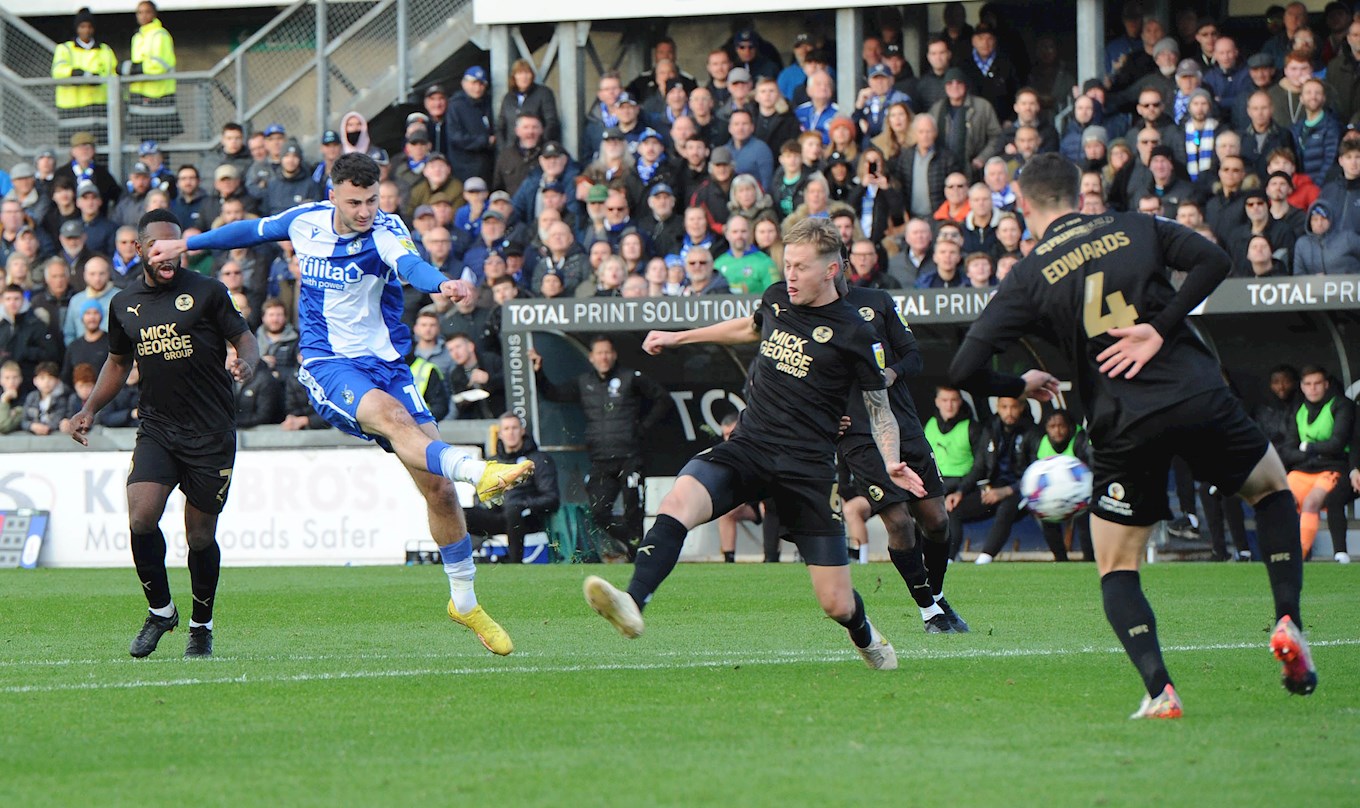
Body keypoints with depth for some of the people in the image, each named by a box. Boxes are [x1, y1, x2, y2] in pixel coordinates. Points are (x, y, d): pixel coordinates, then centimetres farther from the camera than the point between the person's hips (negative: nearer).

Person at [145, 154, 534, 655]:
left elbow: (410, 265, -34)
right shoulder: (306, 221, 1)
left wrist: (441, 283, -57)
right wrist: (184, 245, 32)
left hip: (386, 363, 0)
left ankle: (465, 602, 11)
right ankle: (478, 473, -57)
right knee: (391, 416, -34)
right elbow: (252, 231, 22)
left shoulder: (385, 232, -10)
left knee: (438, 487, -5)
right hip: (327, 364, 0)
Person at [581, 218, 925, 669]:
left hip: (808, 468, -4)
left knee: (836, 604, -1)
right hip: (748, 446, 4)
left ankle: (866, 638, 36)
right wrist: (679, 337, 39)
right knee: (679, 501, -30)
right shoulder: (776, 299, 9)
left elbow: (880, 410, 3)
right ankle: (633, 604, -46)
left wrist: (891, 462, -15)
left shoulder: (853, 334, -4)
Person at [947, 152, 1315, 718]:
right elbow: (1212, 261, -7)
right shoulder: (1136, 229, 9)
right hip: (1198, 397, 1)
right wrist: (1162, 327, -7)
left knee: (1117, 570, 12)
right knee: (1273, 488, 27)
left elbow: (965, 369, -1)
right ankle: (1288, 622, 8)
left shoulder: (1029, 277, 5)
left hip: (1122, 427, -1)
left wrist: (1023, 386, 17)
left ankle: (1158, 689, -10)